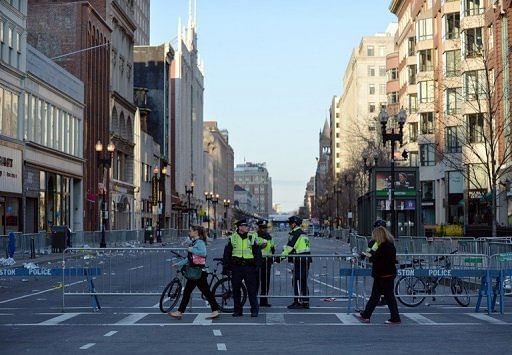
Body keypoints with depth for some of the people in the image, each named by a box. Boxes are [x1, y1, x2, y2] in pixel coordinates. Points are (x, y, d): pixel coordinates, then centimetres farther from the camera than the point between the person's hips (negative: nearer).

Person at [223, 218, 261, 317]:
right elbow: (227, 253, 12)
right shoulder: (232, 238, 7)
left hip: (249, 267, -1)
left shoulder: (252, 237, 5)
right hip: (236, 267, 1)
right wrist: (227, 265, 4)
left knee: (252, 290, -2)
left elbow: (257, 253, 8)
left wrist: (256, 265, -1)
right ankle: (237, 310, 14)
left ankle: (254, 310, 5)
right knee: (236, 290, 6)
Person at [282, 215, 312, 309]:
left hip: (299, 260, -9)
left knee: (297, 281, -6)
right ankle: (305, 302, 15)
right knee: (304, 281, 13)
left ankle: (298, 301, -7)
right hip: (306, 259, 9)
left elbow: (290, 246, -15)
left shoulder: (295, 233, -11)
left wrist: (282, 255, -8)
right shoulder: (303, 233, 19)